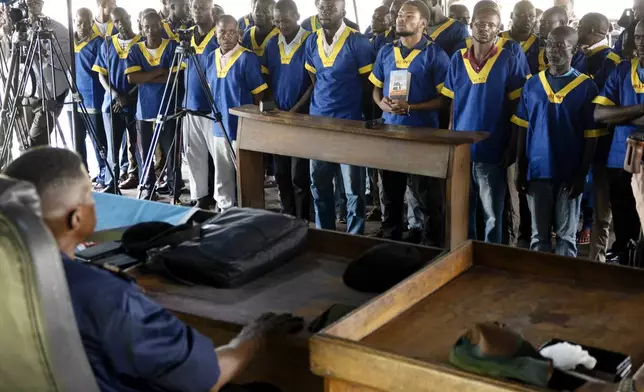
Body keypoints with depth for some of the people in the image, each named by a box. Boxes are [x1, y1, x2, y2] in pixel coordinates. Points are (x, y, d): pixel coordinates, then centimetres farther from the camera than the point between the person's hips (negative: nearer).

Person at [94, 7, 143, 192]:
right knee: (112, 147, 4)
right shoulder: (107, 45, 9)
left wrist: (129, 96, -13)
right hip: (111, 103, 2)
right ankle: (110, 185, 9)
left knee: (137, 146, 3)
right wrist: (115, 94, -10)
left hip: (136, 103, -2)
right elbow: (101, 74, 7)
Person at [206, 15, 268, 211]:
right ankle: (225, 210, 28)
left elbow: (258, 94, -9)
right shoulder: (211, 58, 7)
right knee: (222, 176, 15)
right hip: (220, 126, 6)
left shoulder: (248, 58, -12)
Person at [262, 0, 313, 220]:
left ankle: (302, 221, 8)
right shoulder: (272, 44, 7)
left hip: (302, 117, -5)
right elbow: (267, 78, 13)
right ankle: (287, 217, 25)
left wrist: (295, 111, -14)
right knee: (281, 173, 12)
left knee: (299, 176, -2)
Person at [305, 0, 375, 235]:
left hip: (349, 123, -5)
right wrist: (319, 103, 13)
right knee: (318, 183, 13)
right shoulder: (312, 42, 5)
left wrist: (364, 117, 2)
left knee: (353, 188, 2)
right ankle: (323, 233, 28)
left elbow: (368, 86, -3)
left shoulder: (358, 42, -10)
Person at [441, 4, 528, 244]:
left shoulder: (508, 61, -5)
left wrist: (512, 147, -5)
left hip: (493, 150, -3)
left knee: (493, 214, 5)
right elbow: (453, 103, 10)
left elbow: (516, 107, -2)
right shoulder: (458, 59, 4)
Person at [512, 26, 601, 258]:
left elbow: (591, 136, -4)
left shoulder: (586, 87, -5)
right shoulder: (532, 84, 4)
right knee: (539, 235, 11)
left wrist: (582, 175, -7)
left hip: (569, 173, -2)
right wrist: (520, 169, 4)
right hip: (538, 170, 2)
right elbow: (523, 129, 7)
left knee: (567, 236, 7)